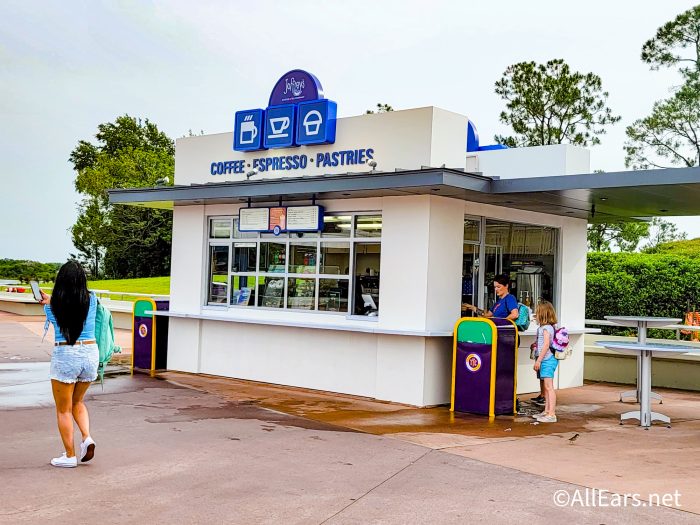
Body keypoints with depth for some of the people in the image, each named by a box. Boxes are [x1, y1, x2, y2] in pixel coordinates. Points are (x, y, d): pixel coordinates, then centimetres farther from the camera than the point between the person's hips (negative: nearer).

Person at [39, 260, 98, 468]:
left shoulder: (53, 305, -8)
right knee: (77, 401, 25)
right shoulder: (91, 299, -2)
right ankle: (87, 438, 6)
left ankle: (70, 456, 15)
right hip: (90, 353, 3)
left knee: (63, 409, 11)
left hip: (65, 356, -3)